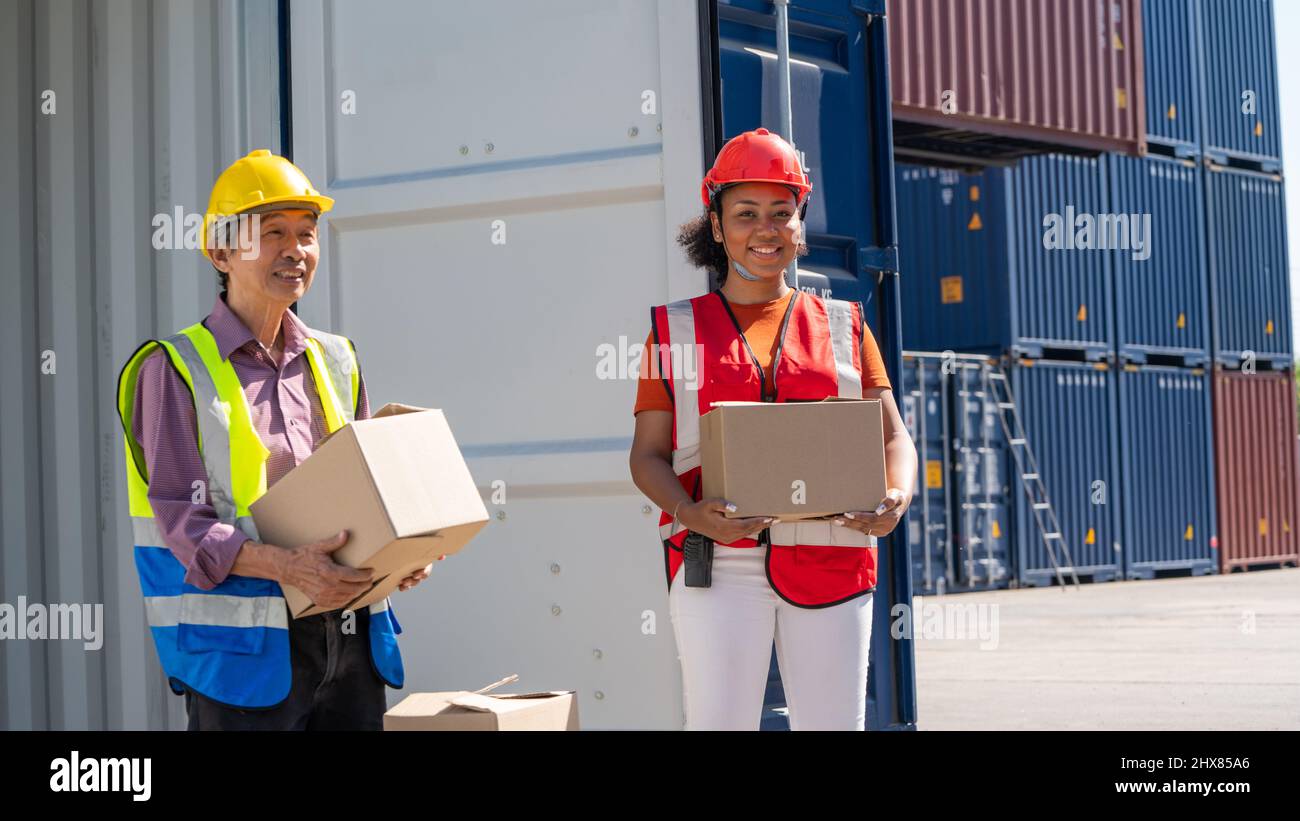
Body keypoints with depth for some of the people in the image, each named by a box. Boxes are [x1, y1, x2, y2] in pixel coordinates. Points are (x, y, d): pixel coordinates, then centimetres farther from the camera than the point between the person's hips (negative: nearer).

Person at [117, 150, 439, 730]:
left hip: (350, 640, 6)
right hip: (243, 648, -5)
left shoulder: (335, 361, 14)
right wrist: (284, 566, -27)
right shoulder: (175, 369, -3)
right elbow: (182, 521, -11)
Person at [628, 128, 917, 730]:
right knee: (720, 719, -7)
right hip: (720, 562, -1)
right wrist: (689, 512, -15)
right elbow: (648, 454, 6)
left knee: (834, 721, 2)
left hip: (830, 559, 2)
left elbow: (892, 436, 10)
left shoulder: (842, 325, 15)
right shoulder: (676, 328, 11)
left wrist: (897, 496, -12)